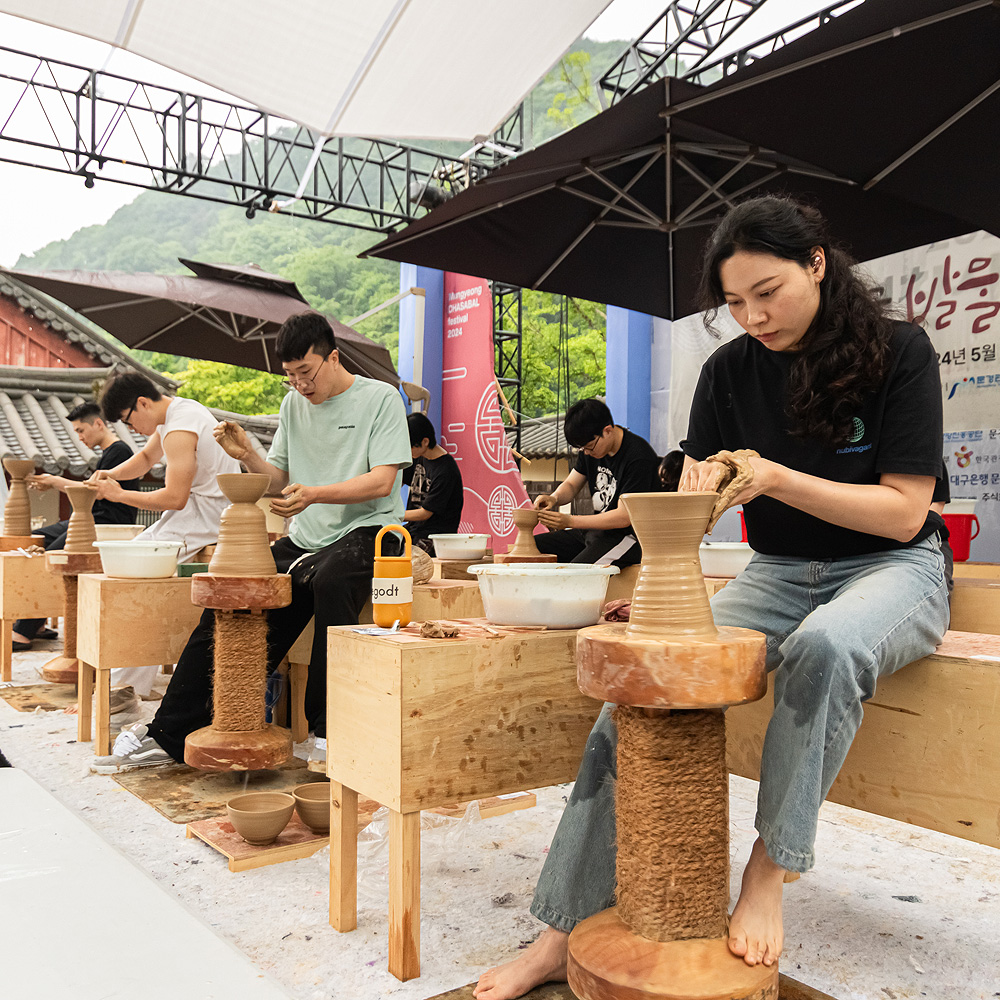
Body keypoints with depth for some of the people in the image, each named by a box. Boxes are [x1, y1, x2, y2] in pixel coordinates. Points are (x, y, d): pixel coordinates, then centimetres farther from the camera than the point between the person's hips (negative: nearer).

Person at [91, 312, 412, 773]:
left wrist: (314, 494, -26)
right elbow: (278, 481, 16)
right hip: (304, 539, 6)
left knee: (330, 581, -38)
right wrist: (247, 455, -5)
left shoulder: (380, 398, -3)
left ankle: (328, 729, -26)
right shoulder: (293, 404, 15)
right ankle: (169, 735, -4)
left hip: (365, 531, -5)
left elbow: (381, 482, -13)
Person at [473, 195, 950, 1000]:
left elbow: (904, 512, -13)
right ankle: (568, 932, -16)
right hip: (777, 574, 3)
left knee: (825, 647, -41)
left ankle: (769, 868, -19)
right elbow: (688, 508, 0)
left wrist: (776, 479, -24)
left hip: (890, 569, -3)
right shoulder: (730, 372, 2)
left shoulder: (897, 351, -9)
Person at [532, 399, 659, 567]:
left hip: (630, 536, -9)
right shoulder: (591, 445, 6)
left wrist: (570, 521, -24)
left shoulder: (639, 457, -19)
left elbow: (625, 517, -22)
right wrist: (554, 498, -9)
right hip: (597, 530, 9)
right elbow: (571, 485, 16)